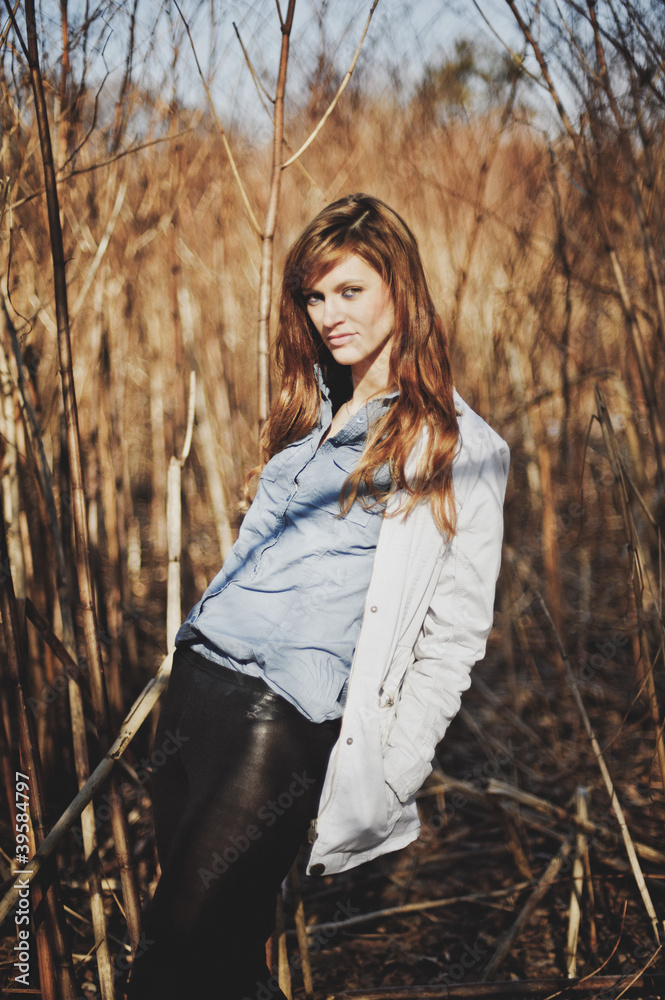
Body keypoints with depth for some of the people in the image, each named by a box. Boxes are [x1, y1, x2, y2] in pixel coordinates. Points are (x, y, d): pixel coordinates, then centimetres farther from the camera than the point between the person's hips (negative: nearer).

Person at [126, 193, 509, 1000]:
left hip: (290, 715, -6)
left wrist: (386, 777, -8)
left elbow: (454, 634, -4)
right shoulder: (313, 412, 16)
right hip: (199, 674, 7)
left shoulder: (460, 450, -4)